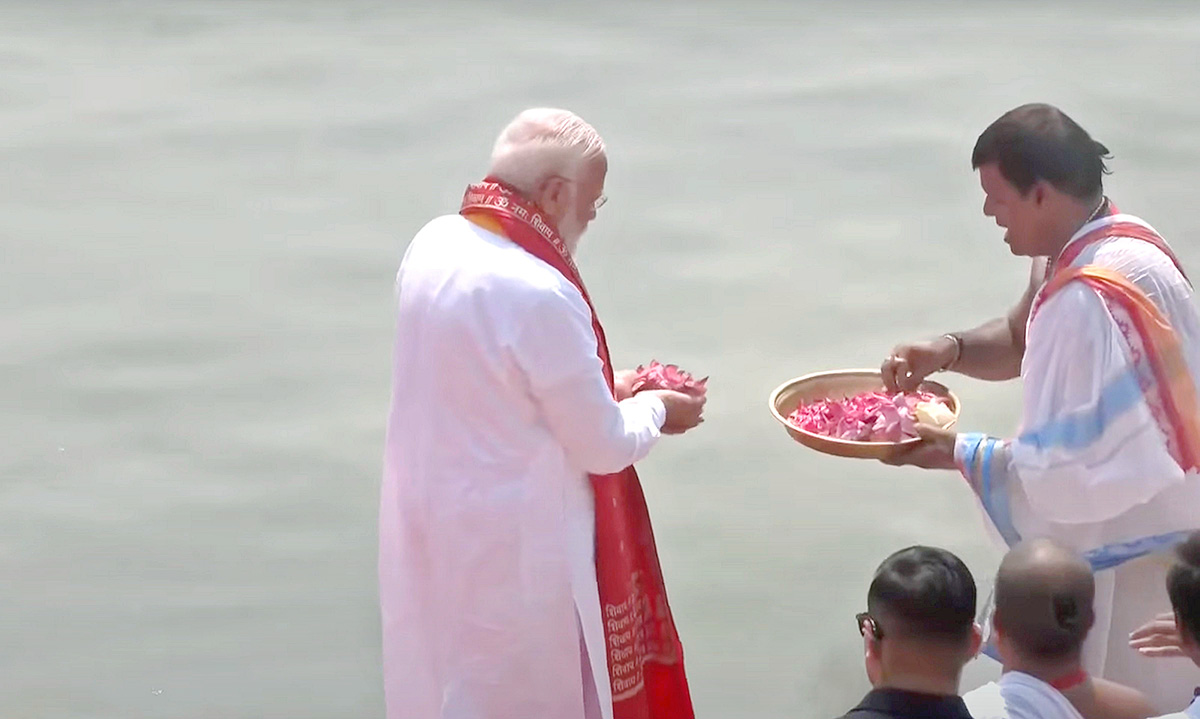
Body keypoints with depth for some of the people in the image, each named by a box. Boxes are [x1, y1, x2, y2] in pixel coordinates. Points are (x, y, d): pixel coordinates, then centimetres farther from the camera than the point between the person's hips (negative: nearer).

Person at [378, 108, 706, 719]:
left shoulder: (433, 245, -3)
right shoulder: (539, 295, -28)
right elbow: (604, 446, -17)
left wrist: (600, 389, 13)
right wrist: (655, 408, 4)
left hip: (430, 519, 8)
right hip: (511, 541, -8)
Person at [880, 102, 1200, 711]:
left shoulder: (1090, 299, -32)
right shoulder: (1107, 237, 0)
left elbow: (1073, 467, -29)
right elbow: (1026, 340, 16)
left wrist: (958, 454, -17)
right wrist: (951, 350, -3)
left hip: (1127, 551, -10)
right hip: (1141, 526, 10)